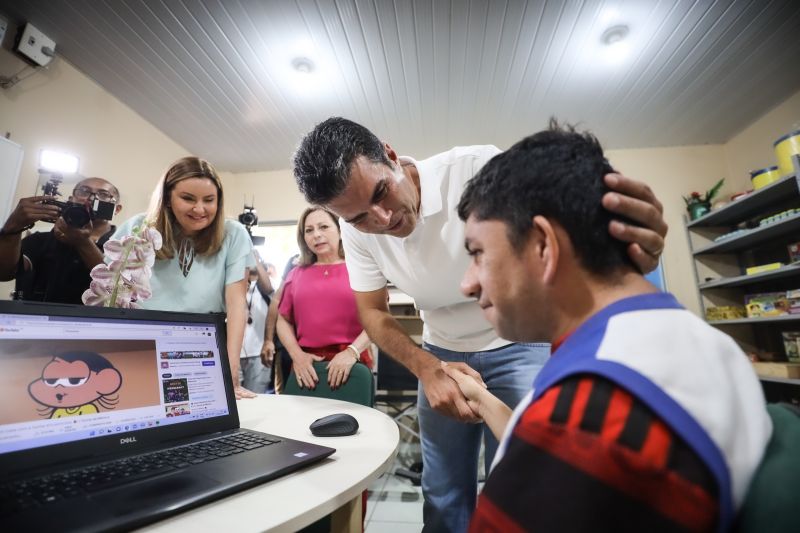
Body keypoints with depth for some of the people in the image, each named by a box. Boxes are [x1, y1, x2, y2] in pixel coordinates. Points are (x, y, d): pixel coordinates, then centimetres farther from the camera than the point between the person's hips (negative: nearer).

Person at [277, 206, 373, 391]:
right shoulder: (296, 275, 11)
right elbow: (284, 320, 11)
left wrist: (352, 351, -15)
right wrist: (297, 355, -3)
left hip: (352, 364, -2)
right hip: (307, 365, 3)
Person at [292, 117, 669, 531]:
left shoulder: (481, 168, -25)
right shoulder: (357, 229, -13)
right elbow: (371, 311, -5)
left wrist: (629, 245, -52)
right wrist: (427, 369, -20)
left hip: (519, 345, -2)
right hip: (442, 354, 3)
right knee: (442, 496, 12)